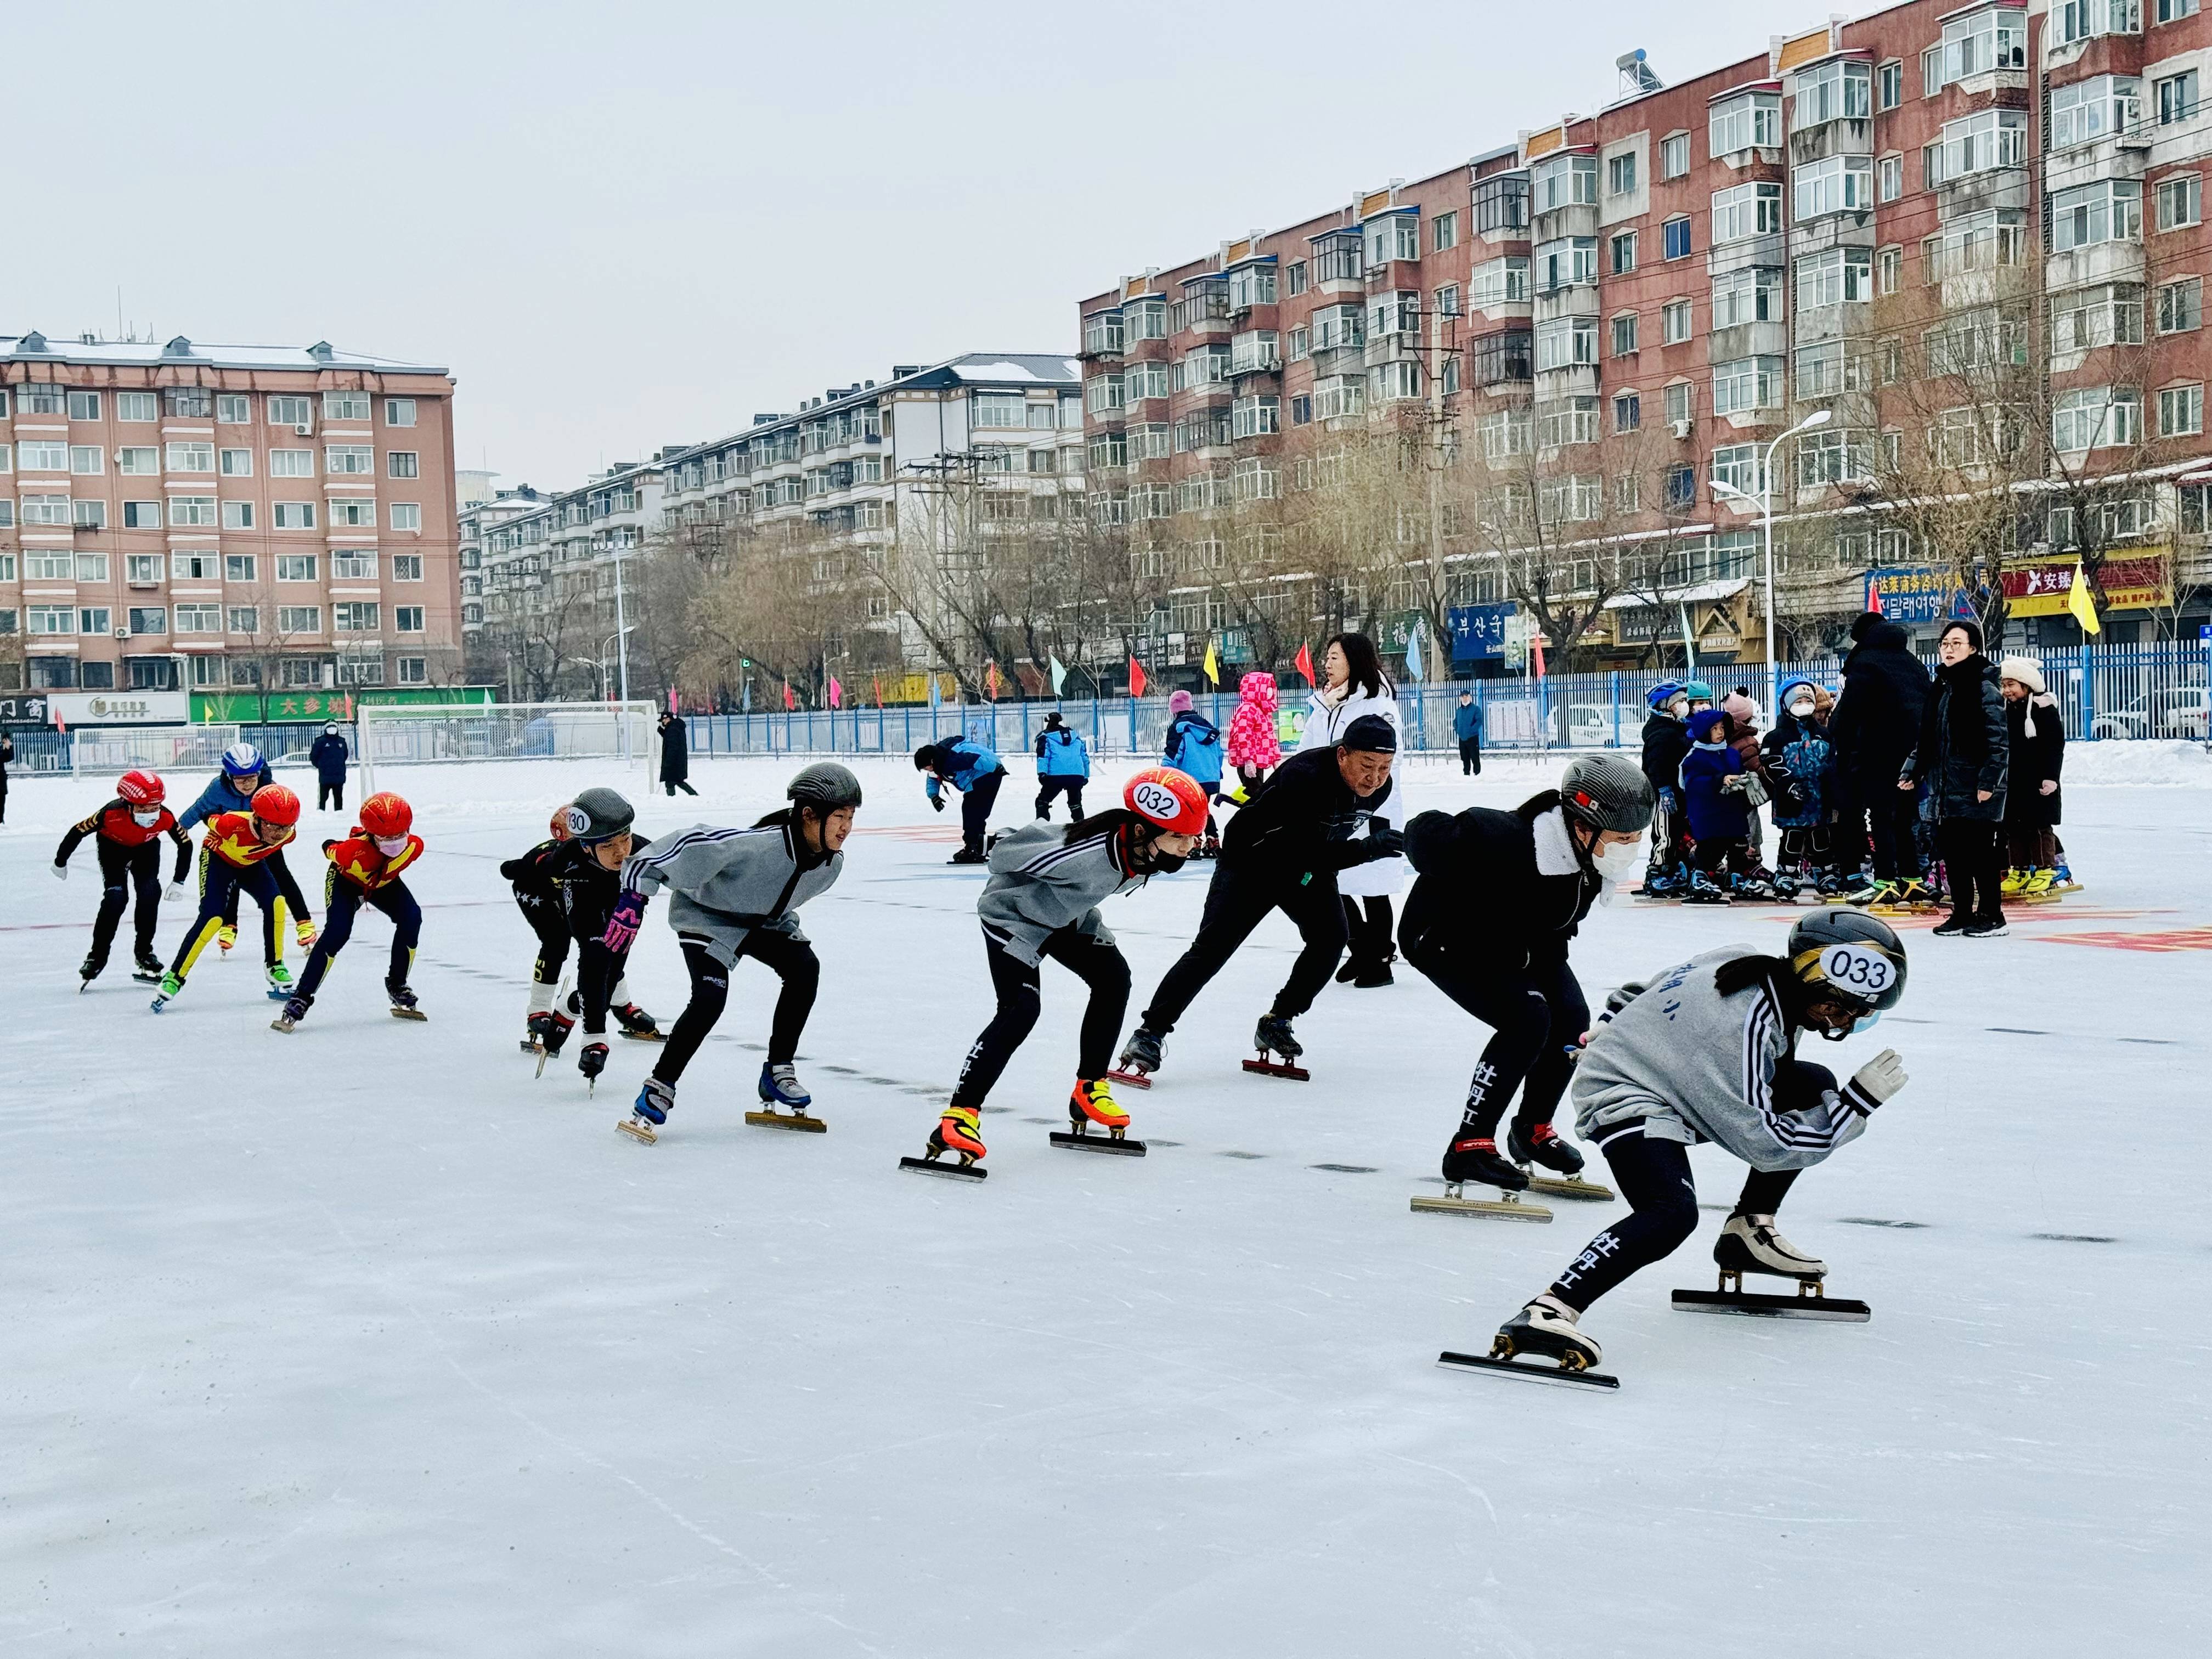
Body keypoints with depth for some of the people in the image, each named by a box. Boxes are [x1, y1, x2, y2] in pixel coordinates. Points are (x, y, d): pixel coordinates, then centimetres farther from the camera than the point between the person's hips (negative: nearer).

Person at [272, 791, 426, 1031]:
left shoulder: (414, 846, -31)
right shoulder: (353, 851, -42)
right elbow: (329, 849, -17)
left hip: (384, 883, 4)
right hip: (345, 880, -4)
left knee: (411, 918, -19)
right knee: (337, 932, -24)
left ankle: (397, 986, 1)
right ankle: (301, 998, -16)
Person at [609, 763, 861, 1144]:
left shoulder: (831, 863, -14)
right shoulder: (760, 845, -39)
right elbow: (693, 844, -38)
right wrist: (636, 895, -39)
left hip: (761, 918, 7)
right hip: (705, 912, -7)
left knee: (805, 968, -12)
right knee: (711, 997, -24)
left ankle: (777, 1072, 4)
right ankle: (659, 1090, -11)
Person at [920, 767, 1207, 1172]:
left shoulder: (1146, 850, -19)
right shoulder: (1086, 855, -42)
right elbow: (1007, 851, -25)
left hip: (1069, 916, 8)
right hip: (1015, 913, -8)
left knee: (1113, 977, 0)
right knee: (1021, 1007, -21)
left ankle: (1089, 1090, 16)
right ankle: (959, 1117, -23)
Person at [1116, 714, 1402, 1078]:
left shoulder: (1379, 787, -13)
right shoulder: (1304, 776, -36)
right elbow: (1309, 852, -39)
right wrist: (1369, 848, -44)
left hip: (1306, 869, 6)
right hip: (1250, 860, -6)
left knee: (1330, 937, -11)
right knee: (1212, 948, -11)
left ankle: (1276, 1023, 5)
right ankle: (1151, 1031, -5)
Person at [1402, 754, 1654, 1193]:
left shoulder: (1592, 854, -18)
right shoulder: (1511, 843, -41)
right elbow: (1425, 834, -30)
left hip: (1521, 940, 8)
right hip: (1445, 937, -8)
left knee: (1571, 1019, -3)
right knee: (1526, 1020, -22)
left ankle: (1532, 1131, 21)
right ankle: (1468, 1148, -14)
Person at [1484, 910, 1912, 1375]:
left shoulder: (1752, 966, -5)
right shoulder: (1740, 1023, -32)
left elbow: (1656, 986, 14)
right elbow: (1764, 1143, -26)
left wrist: (1625, 1029, 32)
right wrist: (1857, 1102, -21)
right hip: (1624, 1098, -10)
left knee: (1814, 1087, 8)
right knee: (1673, 1213, -35)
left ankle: (1748, 1233, 15)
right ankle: (1549, 1312, -41)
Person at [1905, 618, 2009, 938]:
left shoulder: (1984, 687, -9)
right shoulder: (1941, 687, 14)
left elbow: (1999, 741, -13)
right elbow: (1926, 737, 20)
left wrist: (1989, 781, -19)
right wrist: (1912, 772, 13)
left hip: (1976, 789, -8)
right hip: (1945, 786, 8)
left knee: (1981, 852, -2)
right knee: (1952, 851, 9)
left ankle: (1992, 915, 7)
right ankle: (1962, 914, 18)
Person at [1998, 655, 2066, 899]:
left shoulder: (2043, 707, -9)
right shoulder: (2004, 709, 11)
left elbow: (2056, 744, -11)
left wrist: (2051, 776, -16)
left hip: (2038, 781, -7)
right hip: (2012, 780, 7)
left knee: (2039, 827, -2)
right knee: (2014, 826, 8)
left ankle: (2044, 872, 5)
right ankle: (2019, 873, 16)